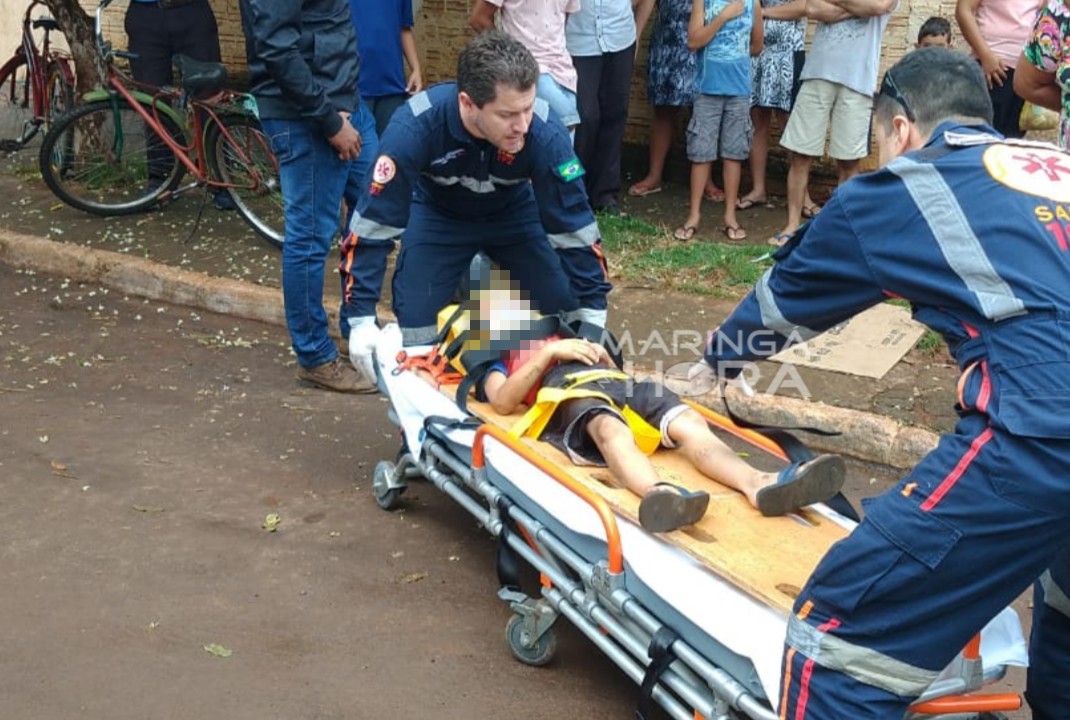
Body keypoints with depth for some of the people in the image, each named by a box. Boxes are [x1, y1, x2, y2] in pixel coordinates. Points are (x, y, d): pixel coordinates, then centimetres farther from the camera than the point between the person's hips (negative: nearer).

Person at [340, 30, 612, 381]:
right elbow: (372, 223, -32)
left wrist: (593, 317, -23)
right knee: (415, 329, -11)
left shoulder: (545, 133, -36)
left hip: (514, 213, 1)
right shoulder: (415, 126, -38)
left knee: (570, 322, -5)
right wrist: (361, 319, -35)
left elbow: (574, 226, -25)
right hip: (438, 214, -1)